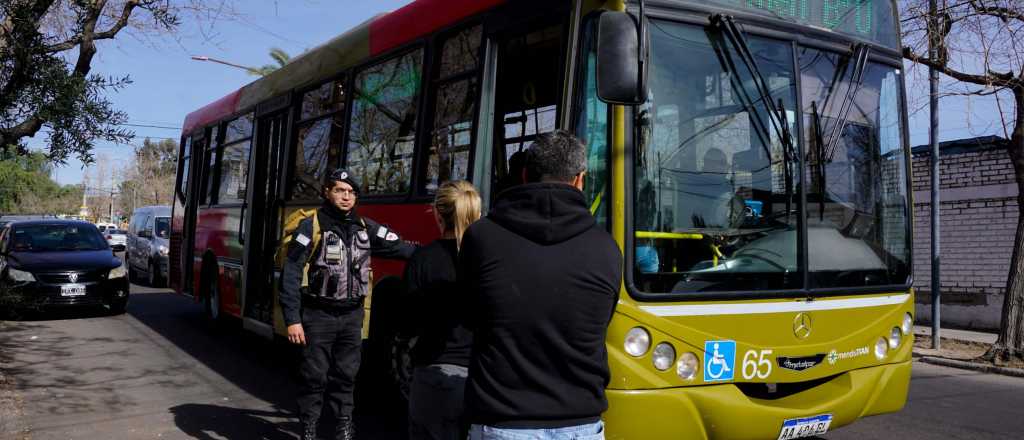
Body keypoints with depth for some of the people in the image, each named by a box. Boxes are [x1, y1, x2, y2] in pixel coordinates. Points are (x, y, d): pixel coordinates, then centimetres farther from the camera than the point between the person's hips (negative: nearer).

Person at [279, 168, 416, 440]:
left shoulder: (366, 228, 5)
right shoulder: (311, 226, -9)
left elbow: (400, 248, 2)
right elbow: (291, 274, -12)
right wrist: (292, 319, -16)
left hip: (352, 315, 4)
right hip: (318, 315, -4)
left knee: (346, 374, 13)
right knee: (314, 375, 4)